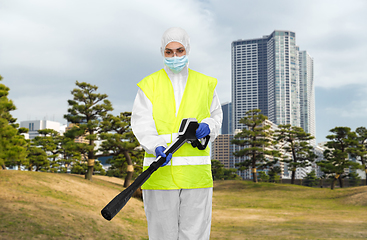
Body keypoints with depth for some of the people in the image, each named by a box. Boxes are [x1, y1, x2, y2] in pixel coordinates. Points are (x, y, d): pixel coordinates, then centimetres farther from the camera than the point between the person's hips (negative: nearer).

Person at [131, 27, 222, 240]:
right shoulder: (149, 85, 5)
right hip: (160, 171, -1)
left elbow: (216, 116, 22)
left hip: (196, 173, 1)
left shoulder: (205, 84, 11)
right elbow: (142, 122, -5)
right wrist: (157, 147, -24)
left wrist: (208, 126, -2)